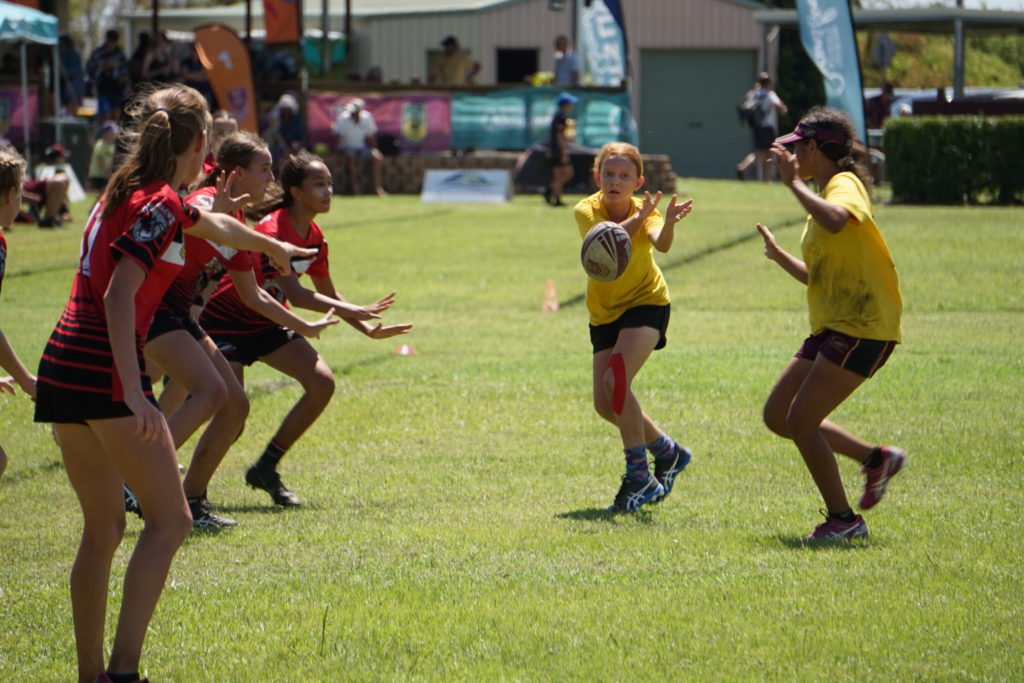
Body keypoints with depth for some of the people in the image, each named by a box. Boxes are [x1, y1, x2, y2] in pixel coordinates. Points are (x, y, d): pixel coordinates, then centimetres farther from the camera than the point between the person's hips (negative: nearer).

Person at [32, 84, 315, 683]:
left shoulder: (129, 192, 19)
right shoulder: (160, 205, -10)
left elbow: (215, 225, 39)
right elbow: (119, 296, -21)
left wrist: (274, 248, 57)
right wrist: (132, 391, -27)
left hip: (63, 366, 9)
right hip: (104, 370, -9)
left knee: (103, 528, 16)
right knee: (170, 520, -4)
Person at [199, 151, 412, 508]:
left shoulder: (315, 238, 0)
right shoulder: (272, 230, -26)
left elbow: (328, 296, 12)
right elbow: (294, 294, -35)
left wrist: (368, 329, -1)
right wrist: (352, 311, -40)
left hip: (266, 323, 8)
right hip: (225, 321, -8)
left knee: (321, 383, -8)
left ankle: (265, 469, 5)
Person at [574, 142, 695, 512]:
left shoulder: (645, 212, -18)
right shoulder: (587, 210, -15)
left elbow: (661, 244, -40)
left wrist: (668, 222, -63)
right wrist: (637, 219, -57)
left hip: (645, 304, -4)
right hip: (604, 312, 4)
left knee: (616, 382, -25)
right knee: (605, 404, 3)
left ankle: (639, 477, -16)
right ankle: (667, 450, 28)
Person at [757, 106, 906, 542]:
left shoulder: (845, 185, -11)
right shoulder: (825, 195, 18)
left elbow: (835, 221, -38)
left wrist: (795, 183, -29)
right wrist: (779, 256, 27)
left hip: (863, 328, -10)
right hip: (833, 328, 10)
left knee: (801, 421, -12)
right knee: (778, 416, 8)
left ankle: (843, 519, -1)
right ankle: (875, 459, 17)